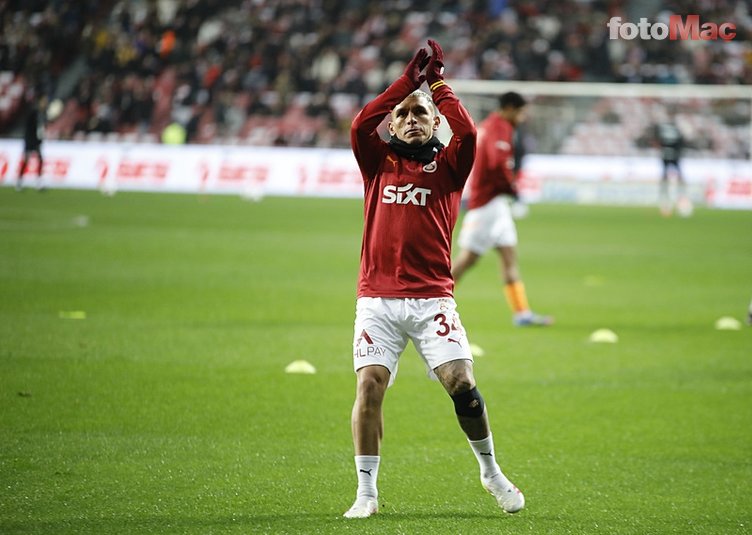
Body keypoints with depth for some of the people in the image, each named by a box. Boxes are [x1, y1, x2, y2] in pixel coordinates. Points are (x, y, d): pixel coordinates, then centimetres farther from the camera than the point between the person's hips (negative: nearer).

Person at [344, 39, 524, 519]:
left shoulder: (447, 167, 11)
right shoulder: (379, 162, 13)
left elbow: (468, 134, -10)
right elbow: (360, 125, -6)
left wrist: (438, 84, -4)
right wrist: (408, 79, -8)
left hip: (432, 299, -1)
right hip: (378, 298, 1)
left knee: (463, 384, -12)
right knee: (369, 385, -12)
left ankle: (491, 472, 10)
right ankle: (367, 492, -4)